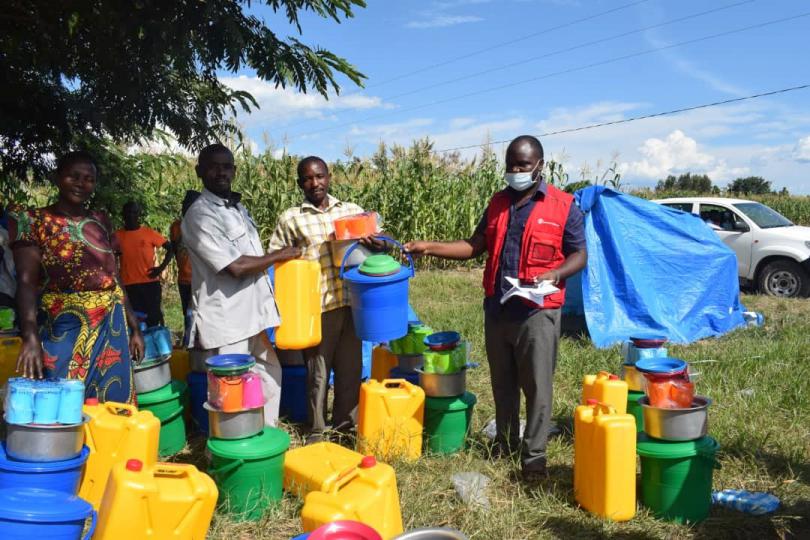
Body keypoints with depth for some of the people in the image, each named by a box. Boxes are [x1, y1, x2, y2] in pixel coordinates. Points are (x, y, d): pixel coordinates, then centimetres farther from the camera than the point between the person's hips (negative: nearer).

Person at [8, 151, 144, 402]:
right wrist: (30, 336, -24)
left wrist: (134, 328, 11)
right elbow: (26, 282, -11)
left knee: (113, 407, 5)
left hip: (112, 329, 4)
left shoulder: (101, 221, 11)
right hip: (65, 331, -4)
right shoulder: (34, 221, -2)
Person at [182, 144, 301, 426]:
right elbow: (235, 266, -22)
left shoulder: (239, 208, 12)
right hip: (226, 321, -9)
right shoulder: (199, 215, -15)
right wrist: (278, 256, -10)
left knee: (271, 374, 19)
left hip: (253, 314, 9)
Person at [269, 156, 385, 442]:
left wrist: (379, 244, -12)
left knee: (351, 369, 14)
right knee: (318, 372, 9)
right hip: (317, 308, -2)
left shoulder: (352, 210, 9)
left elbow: (378, 238, 13)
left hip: (352, 303, 3)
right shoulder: (290, 218, 2)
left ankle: (346, 425, 32)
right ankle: (317, 432, 26)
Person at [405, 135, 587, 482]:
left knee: (537, 388, 2)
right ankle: (505, 445, 33)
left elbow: (579, 255, -3)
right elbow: (475, 246, 11)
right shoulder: (498, 204, 10)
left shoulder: (563, 206, -5)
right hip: (497, 309, 5)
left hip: (537, 313, -5)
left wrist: (556, 274, -23)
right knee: (502, 384, 16)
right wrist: (429, 248, 1)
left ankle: (534, 456, 17)